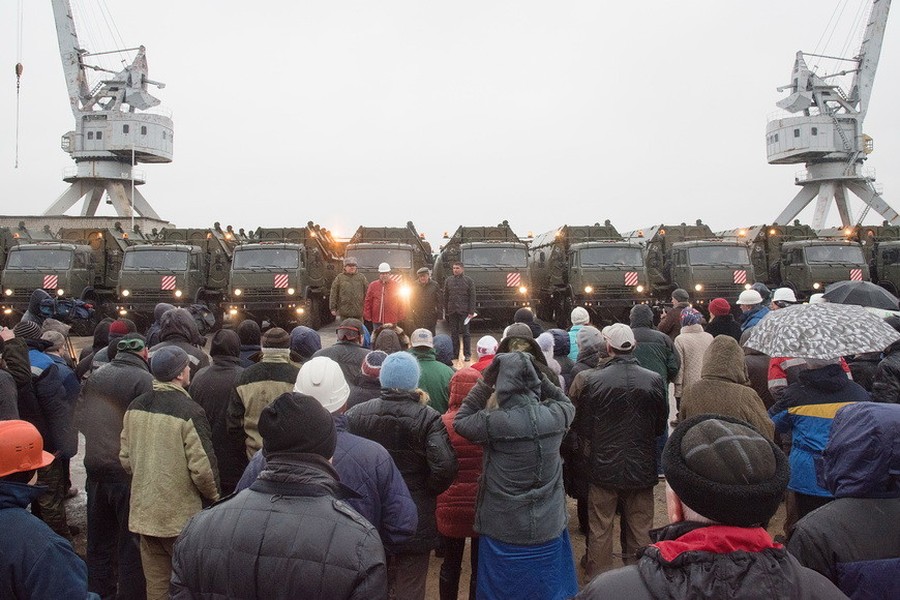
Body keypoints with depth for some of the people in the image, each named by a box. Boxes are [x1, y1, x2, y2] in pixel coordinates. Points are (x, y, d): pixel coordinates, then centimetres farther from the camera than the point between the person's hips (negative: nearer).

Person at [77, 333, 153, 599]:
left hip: (96, 468, 6)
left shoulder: (95, 377, 4)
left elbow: (80, 417, 10)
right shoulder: (144, 379, -14)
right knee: (131, 540, 4)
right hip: (129, 469, -6)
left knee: (99, 539, 18)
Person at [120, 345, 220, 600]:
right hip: (181, 515, -6)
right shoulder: (189, 411, -19)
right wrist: (213, 495, 0)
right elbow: (202, 467, -18)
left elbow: (125, 458, 10)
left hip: (144, 511, 6)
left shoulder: (135, 407, 2)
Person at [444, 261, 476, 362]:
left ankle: (467, 354, 7)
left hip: (464, 311, -3)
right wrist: (445, 311, 6)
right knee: (453, 333, 7)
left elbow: (472, 297, -2)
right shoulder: (448, 280, 10)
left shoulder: (468, 281, 1)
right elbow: (445, 296, 12)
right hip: (452, 311, 3)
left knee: (465, 333, 0)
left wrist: (471, 312, -8)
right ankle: (454, 354, 15)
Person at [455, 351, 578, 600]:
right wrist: (537, 376, 4)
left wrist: (485, 382, -6)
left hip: (504, 530, -3)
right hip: (548, 527, 3)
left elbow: (460, 421, -3)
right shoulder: (556, 415, -10)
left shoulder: (495, 422, -21)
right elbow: (567, 403, 14)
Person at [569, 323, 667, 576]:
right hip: (642, 468, 1)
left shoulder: (589, 380, -15)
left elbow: (579, 425, -6)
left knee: (600, 530, 13)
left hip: (603, 467, -1)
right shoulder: (655, 380, -11)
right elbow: (661, 425, 2)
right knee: (640, 531, 15)